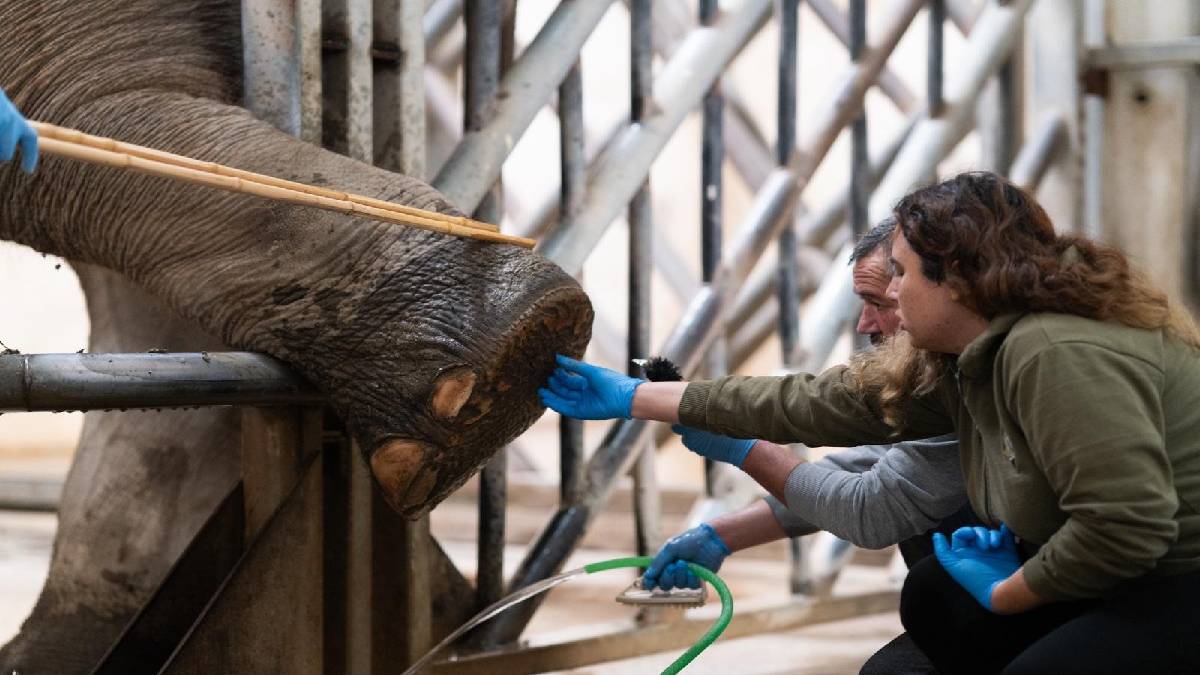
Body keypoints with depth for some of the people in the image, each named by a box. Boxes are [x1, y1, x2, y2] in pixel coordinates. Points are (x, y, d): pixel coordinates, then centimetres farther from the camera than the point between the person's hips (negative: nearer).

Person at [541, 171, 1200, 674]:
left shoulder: (1058, 354, -26)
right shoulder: (956, 363, 4)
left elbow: (1127, 524, -32)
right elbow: (814, 403, 8)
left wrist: (1004, 593, -15)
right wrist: (636, 397, 12)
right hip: (1135, 575, 9)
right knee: (936, 600, 10)